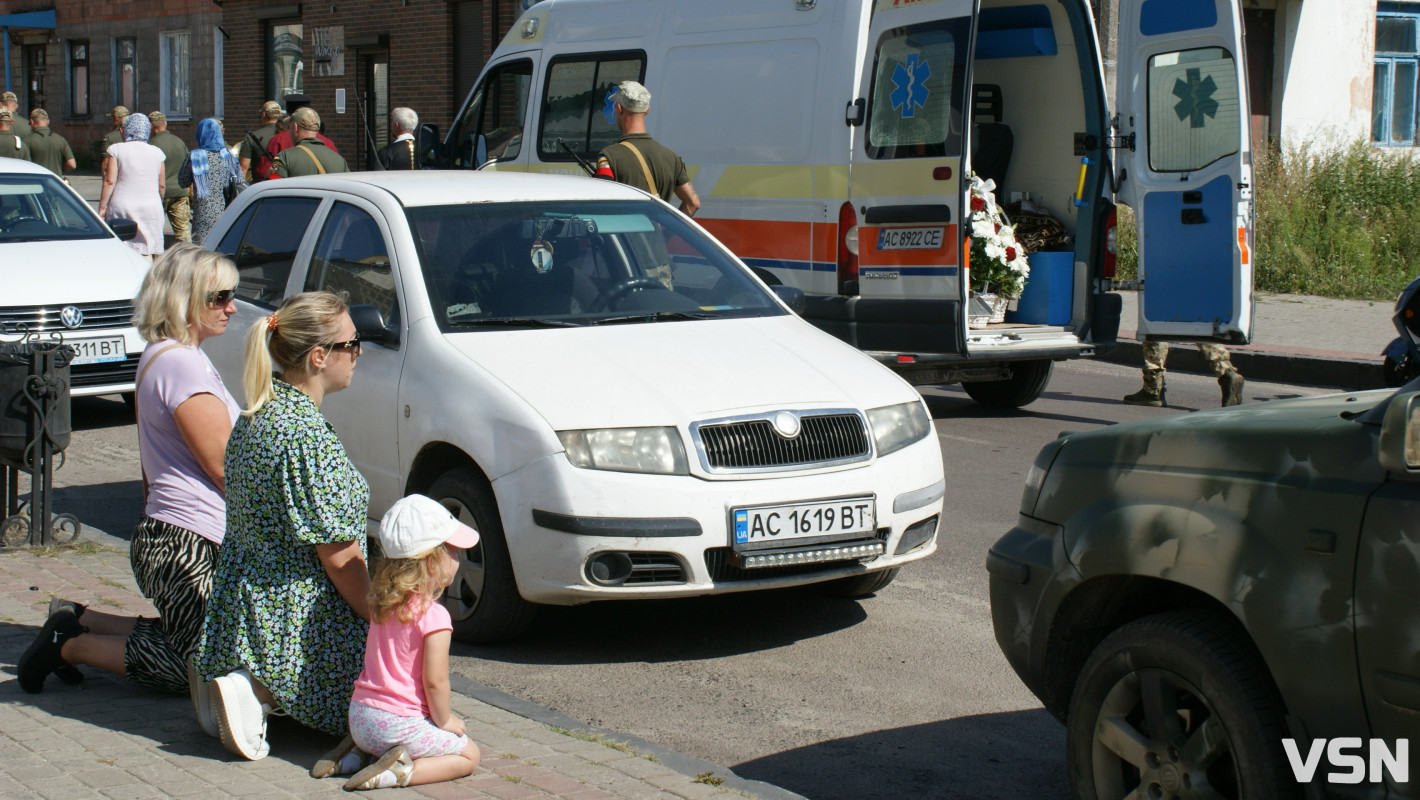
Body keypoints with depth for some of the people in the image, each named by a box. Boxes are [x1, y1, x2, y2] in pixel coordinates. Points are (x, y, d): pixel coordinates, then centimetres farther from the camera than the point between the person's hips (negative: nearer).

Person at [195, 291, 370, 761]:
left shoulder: (255, 418, 7)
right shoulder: (308, 437, -22)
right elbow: (339, 559, -20)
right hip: (299, 621, -9)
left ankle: (250, 684, 5)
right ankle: (268, 693, -8)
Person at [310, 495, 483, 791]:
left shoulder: (382, 603, 5)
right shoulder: (434, 616, -18)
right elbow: (434, 681, -17)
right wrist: (444, 721, -2)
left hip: (359, 717, 7)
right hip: (400, 726, -7)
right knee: (468, 755, 9)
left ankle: (351, 751, 12)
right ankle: (402, 772, -12)